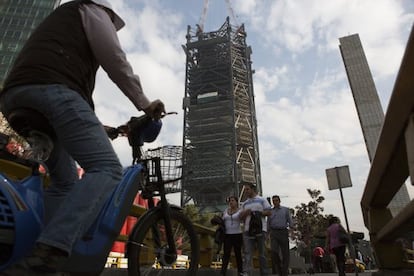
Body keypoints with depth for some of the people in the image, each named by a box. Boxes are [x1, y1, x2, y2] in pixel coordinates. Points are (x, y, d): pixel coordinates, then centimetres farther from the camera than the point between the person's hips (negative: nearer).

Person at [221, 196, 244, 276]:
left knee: (238, 254, 5)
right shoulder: (225, 211, 10)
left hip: (237, 235, -2)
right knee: (226, 254, -6)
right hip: (227, 235, 2)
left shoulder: (240, 211, -3)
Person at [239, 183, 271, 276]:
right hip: (247, 230, 3)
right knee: (247, 253, -6)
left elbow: (269, 212, 0)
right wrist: (245, 212, -5)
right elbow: (241, 217, 16)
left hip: (260, 229, -3)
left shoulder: (262, 200, 7)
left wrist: (259, 213, -16)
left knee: (262, 253, 5)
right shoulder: (244, 203, 19)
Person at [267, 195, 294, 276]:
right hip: (273, 232, 1)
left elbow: (290, 221, 4)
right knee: (273, 251, -12)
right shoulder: (270, 211, 15)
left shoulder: (286, 209, 10)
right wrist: (267, 234, 9)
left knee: (285, 253, 0)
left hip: (283, 232, -1)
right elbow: (268, 224, 16)